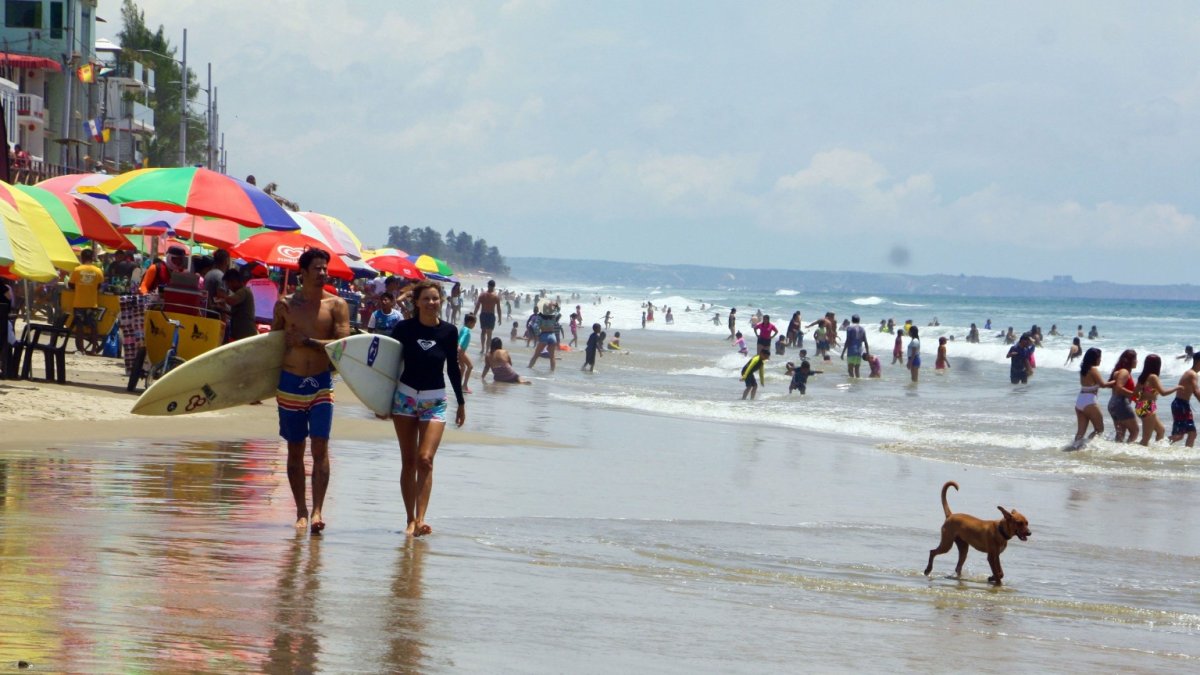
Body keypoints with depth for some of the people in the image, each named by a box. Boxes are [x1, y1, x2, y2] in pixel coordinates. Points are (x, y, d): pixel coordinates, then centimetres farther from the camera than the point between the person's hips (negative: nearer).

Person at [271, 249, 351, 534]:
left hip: (321, 383, -1)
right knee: (295, 449, 6)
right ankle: (301, 511, 14)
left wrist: (308, 342, -15)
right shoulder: (285, 305, 3)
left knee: (320, 446, -11)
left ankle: (317, 510, -13)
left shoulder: (336, 305, -1)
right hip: (290, 382, 1)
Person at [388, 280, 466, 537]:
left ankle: (420, 519, -21)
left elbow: (452, 368, 9)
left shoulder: (449, 331, -2)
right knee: (408, 462, 4)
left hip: (435, 401, 0)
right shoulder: (404, 328, -5)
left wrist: (461, 402, 14)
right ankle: (410, 520, 9)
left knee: (425, 459, -15)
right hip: (406, 396, 0)